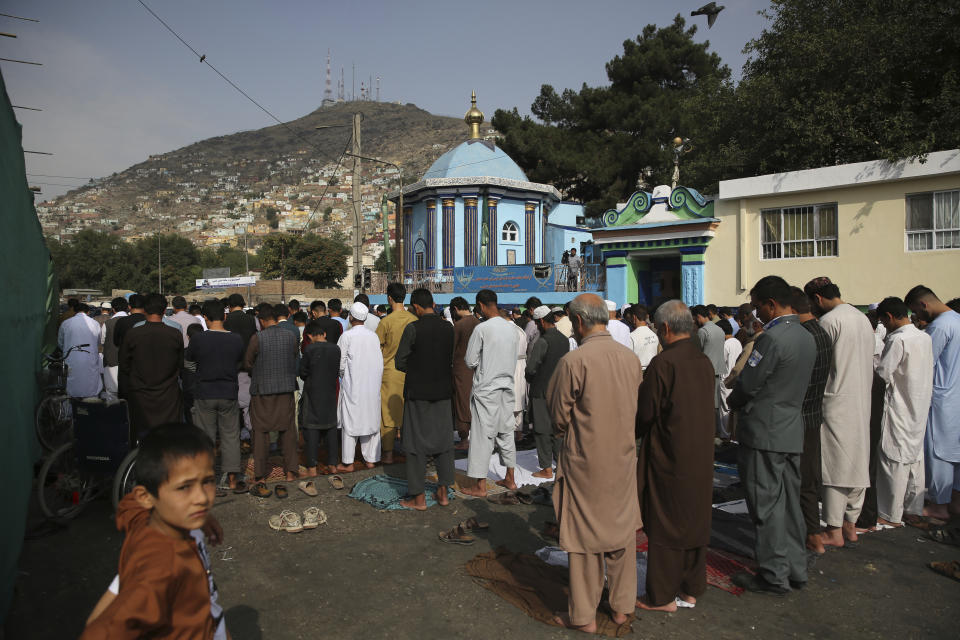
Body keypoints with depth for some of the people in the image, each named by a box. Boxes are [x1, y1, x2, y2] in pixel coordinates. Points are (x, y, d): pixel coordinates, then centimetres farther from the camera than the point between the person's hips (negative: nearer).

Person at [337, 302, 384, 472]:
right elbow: (380, 362, 4)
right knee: (371, 420, 10)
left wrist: (342, 375, 12)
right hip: (372, 386, 4)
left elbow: (340, 363, -7)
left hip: (353, 386, -4)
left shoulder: (347, 336, -10)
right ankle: (371, 459, 16)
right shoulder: (374, 336, 2)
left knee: (350, 422, 2)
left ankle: (348, 463, 6)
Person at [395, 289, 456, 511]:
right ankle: (443, 492, 20)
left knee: (416, 444, 4)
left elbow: (400, 363, -9)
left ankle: (419, 498, 9)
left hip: (418, 392, -5)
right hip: (443, 390, 5)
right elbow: (451, 359, 9)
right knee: (443, 440, 14)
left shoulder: (412, 329, -14)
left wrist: (415, 369, 8)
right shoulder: (448, 327, 2)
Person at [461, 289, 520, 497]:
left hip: (486, 389, -6)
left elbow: (470, 361, -10)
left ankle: (480, 486, 7)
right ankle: (510, 479, 25)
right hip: (507, 387, 6)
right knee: (506, 433, 16)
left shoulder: (482, 329, -15)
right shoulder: (513, 328, 4)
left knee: (482, 436, 1)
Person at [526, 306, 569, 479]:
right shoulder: (564, 340, 5)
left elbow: (530, 368, -18)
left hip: (542, 390, -7)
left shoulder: (542, 341, -18)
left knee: (542, 429, 1)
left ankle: (547, 469, 6)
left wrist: (530, 379, 2)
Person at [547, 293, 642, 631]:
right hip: (624, 458, 5)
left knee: (585, 536, 8)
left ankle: (584, 615, 22)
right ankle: (623, 606, 31)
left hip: (585, 462, -5)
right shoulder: (631, 358, -2)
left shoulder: (573, 361, -19)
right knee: (622, 532, 17)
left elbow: (559, 418, -9)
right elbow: (638, 410, 9)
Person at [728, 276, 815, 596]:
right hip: (792, 431, 9)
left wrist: (732, 402, 5)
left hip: (764, 434, -9)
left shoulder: (771, 338, -20)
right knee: (789, 503, 16)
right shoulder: (807, 337, 9)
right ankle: (795, 569, 26)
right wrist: (742, 400, 16)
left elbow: (747, 385, -16)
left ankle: (774, 575, 10)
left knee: (766, 506, 1)